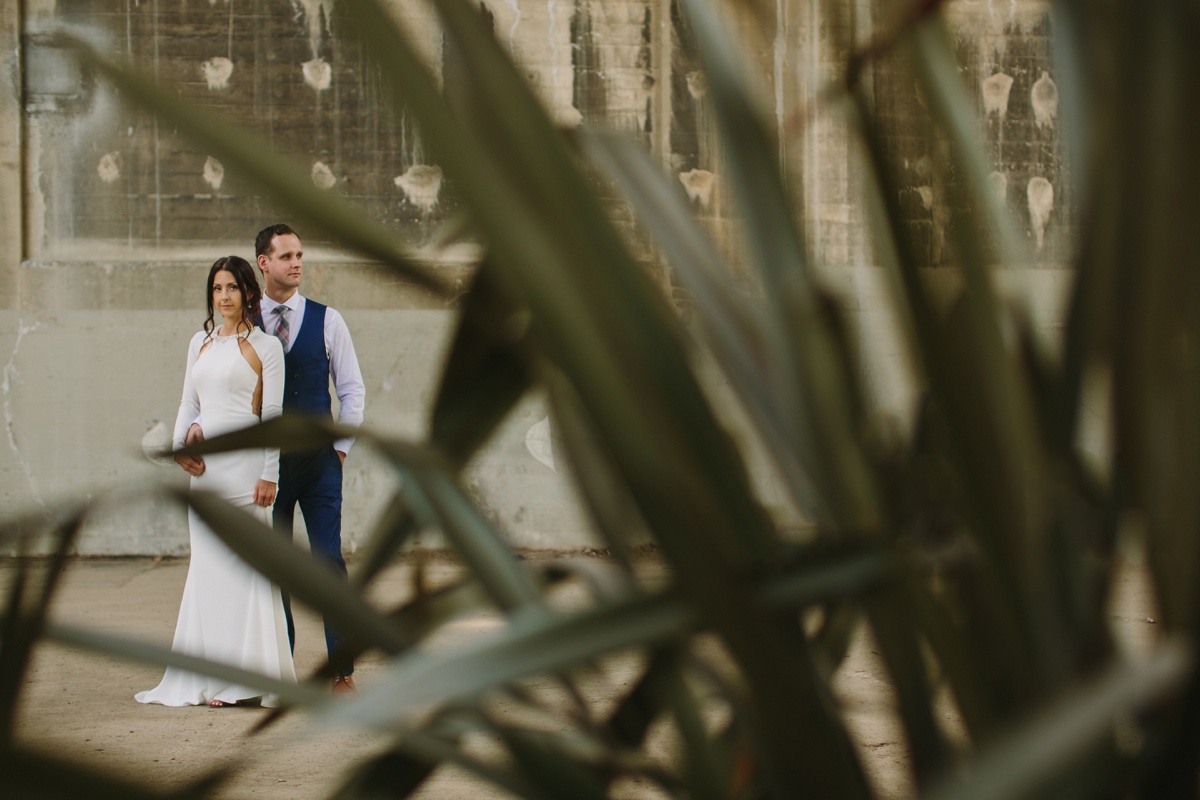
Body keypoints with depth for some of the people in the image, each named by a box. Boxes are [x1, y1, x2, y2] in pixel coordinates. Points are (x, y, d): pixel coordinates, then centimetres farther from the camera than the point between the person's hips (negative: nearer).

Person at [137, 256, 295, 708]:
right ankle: (214, 675, 11)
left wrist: (269, 474, -11)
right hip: (205, 467, 6)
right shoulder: (200, 343, 15)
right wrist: (179, 445, 0)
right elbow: (189, 403, 18)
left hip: (244, 463, -6)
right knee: (207, 564, 6)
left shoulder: (264, 346, -2)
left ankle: (246, 678, -2)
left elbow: (273, 414, -5)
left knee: (243, 563, -6)